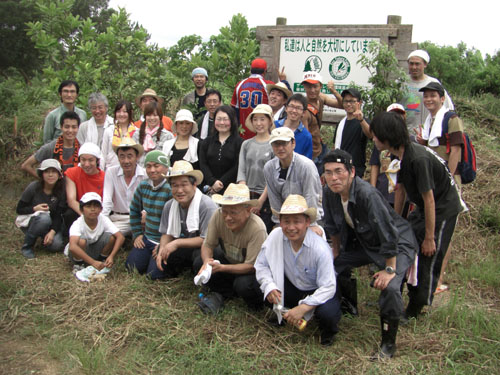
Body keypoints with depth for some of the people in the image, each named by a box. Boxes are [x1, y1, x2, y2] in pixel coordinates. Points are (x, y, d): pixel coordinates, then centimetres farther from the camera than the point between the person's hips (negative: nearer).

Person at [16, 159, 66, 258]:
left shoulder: (61, 191, -10)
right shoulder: (33, 187, -16)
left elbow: (58, 215, -12)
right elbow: (19, 209, -9)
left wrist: (52, 231, -27)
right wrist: (35, 209, -27)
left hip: (51, 224, 2)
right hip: (28, 222, -2)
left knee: (56, 245, -25)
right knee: (44, 217, -37)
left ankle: (45, 238, 12)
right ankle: (27, 247, -16)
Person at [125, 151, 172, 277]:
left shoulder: (170, 189, -19)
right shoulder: (143, 186, 4)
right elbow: (134, 210, 20)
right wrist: (137, 234, 14)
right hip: (147, 239, 7)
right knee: (131, 266, 1)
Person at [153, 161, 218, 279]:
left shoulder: (207, 206, -24)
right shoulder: (169, 206, -3)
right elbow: (167, 233, 6)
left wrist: (177, 243, -24)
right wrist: (162, 250, -16)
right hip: (186, 248, 5)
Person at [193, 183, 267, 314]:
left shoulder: (257, 228, -34)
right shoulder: (218, 215, -22)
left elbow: (251, 266, -28)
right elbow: (208, 244, -10)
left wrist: (221, 267, -38)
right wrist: (207, 261, -33)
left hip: (255, 269, -5)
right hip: (229, 259, 5)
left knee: (243, 284, -34)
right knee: (199, 263, -16)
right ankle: (221, 293, 0)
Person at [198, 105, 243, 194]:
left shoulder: (239, 143, 1)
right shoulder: (206, 142, 13)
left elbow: (237, 167, -6)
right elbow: (203, 164, 3)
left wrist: (221, 183, -12)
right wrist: (213, 182, -12)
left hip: (230, 188, -3)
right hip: (209, 188, 3)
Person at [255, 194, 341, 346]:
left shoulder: (321, 249, -29)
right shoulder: (275, 236, -19)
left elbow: (327, 288, -27)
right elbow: (261, 265, -8)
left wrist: (303, 308, -35)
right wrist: (269, 286, -27)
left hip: (317, 293, -4)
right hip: (291, 289, 4)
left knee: (327, 313, -36)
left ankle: (328, 331, 6)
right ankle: (281, 313, 12)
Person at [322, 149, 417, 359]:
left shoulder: (367, 195, -35)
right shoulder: (330, 194, -13)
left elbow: (389, 235, -31)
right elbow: (333, 226, 5)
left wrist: (389, 269, -26)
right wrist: (335, 252, 12)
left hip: (398, 245, -7)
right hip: (364, 243, 8)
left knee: (389, 287, -28)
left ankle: (388, 345, -7)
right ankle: (351, 308, 30)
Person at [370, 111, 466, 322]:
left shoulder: (418, 159, -31)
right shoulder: (401, 154, -2)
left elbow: (429, 200, -26)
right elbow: (400, 189, 7)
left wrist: (429, 238, -19)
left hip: (444, 209, -9)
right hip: (423, 209, 9)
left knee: (428, 256, -2)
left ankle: (414, 310, 12)